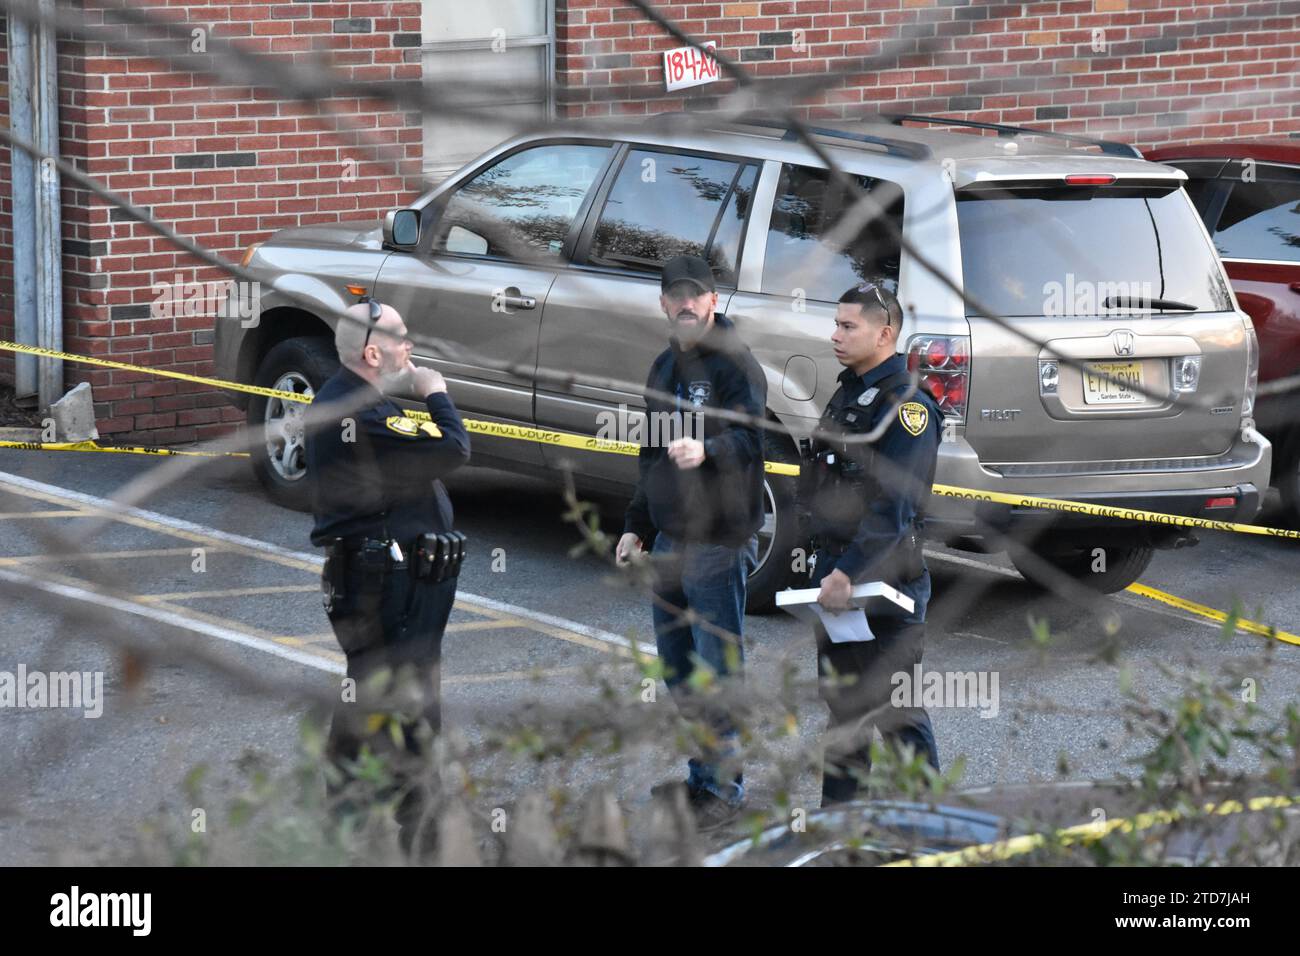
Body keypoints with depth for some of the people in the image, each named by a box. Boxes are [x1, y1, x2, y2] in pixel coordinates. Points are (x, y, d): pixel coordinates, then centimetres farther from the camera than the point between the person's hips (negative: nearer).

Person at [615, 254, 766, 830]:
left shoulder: (733, 363, -10)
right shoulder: (664, 369, 16)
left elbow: (748, 437, -25)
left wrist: (706, 450, -45)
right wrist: (637, 525, 24)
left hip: (719, 544, -8)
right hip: (669, 541, 9)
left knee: (718, 669, -5)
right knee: (677, 669, 14)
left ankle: (724, 787, 2)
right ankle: (703, 776, 26)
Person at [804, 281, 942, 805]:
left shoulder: (906, 406, -16)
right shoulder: (848, 392, 14)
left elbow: (896, 507, -25)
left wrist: (850, 573, -31)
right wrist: (826, 567, 18)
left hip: (882, 580, -9)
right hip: (835, 570, 9)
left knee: (896, 712, -4)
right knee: (842, 703, 15)